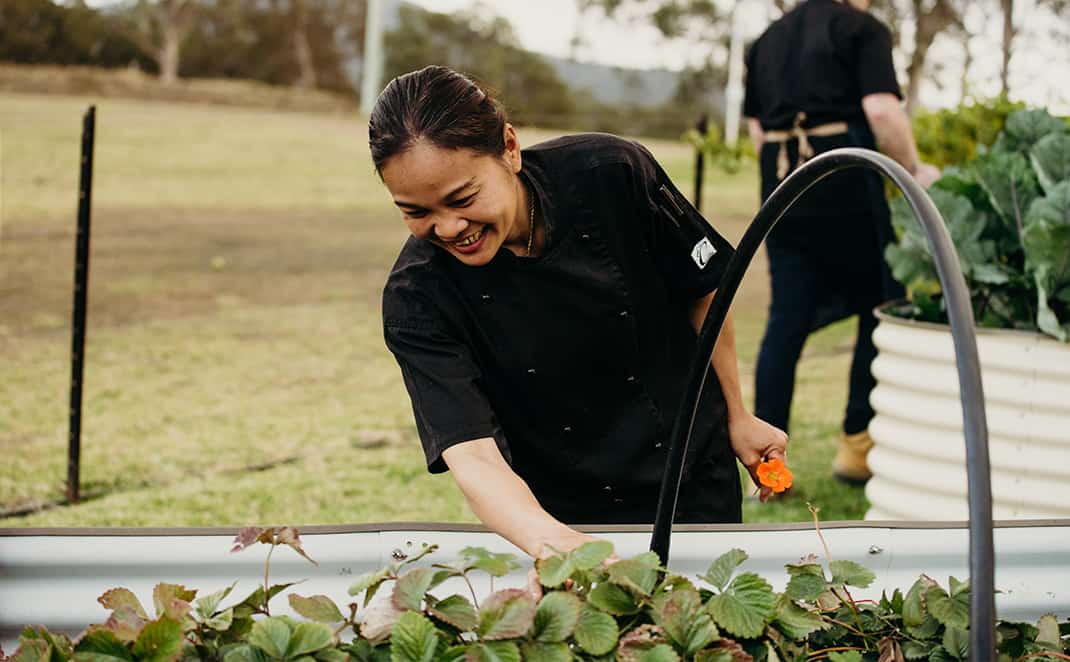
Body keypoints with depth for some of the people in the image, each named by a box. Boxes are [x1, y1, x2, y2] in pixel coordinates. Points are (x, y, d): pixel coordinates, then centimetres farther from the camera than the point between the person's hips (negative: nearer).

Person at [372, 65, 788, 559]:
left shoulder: (611, 174, -21)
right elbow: (472, 457, -34)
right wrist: (548, 541, -54)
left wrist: (737, 417, 5)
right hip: (559, 514, -1)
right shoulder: (416, 299, -24)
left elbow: (703, 291, -4)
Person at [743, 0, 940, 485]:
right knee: (880, 306, 9)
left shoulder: (767, 40, 19)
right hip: (847, 187, -6)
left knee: (786, 321, 5)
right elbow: (882, 110, -13)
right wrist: (914, 171, -2)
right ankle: (856, 441, 9)